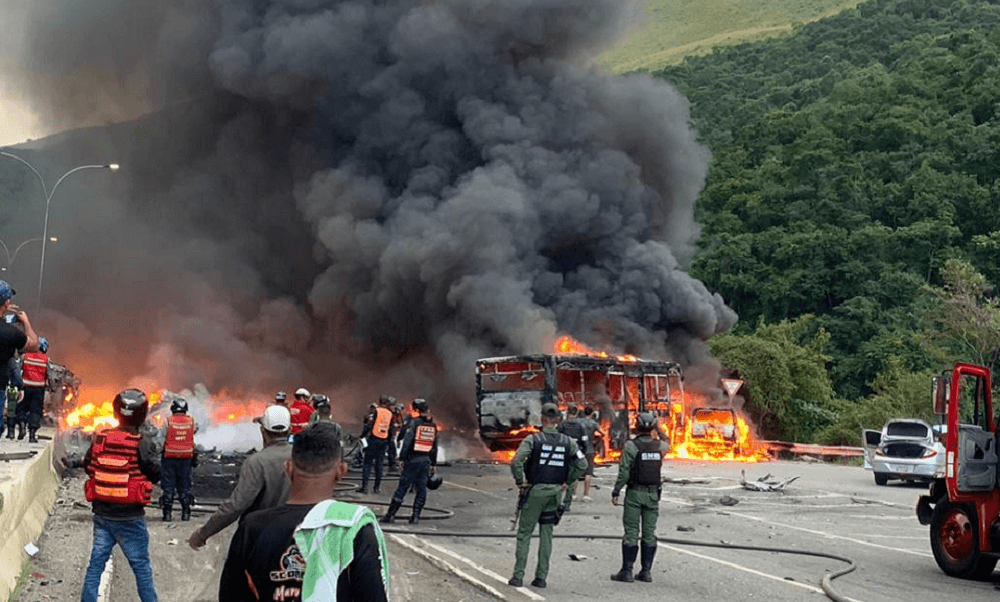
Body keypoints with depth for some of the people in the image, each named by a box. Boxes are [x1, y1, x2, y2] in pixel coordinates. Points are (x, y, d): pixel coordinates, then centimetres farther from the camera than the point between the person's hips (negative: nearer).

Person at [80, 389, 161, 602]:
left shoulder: (100, 439, -2)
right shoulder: (143, 443, -15)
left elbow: (87, 467, 7)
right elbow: (155, 475, -11)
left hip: (102, 514, 4)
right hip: (130, 518, -3)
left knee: (96, 564, 12)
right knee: (141, 566, 8)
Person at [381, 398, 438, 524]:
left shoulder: (415, 422, -7)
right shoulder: (433, 425, 9)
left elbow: (407, 441, -13)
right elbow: (435, 446, 13)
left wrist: (402, 457, -8)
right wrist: (433, 464, 19)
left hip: (413, 460, -4)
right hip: (426, 461, 4)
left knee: (402, 487, -1)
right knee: (421, 488, 9)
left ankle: (390, 514, 2)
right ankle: (416, 516, 7)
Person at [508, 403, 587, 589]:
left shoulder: (533, 439, -10)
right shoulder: (567, 442, 2)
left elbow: (516, 462, -20)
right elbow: (582, 464, 2)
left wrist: (520, 481, -6)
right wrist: (568, 481, 11)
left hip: (535, 491, -3)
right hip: (554, 493, 3)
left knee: (524, 533, 5)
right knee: (546, 535, 11)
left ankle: (518, 576, 3)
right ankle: (541, 577, 11)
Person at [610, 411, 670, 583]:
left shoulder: (630, 446, -11)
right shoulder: (660, 445, 1)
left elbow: (624, 473, -12)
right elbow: (668, 446, 28)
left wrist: (616, 492, -4)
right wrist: (660, 430, 31)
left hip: (634, 493, -3)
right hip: (653, 493, 3)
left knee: (631, 533, -1)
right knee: (649, 533, 8)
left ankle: (627, 571, 0)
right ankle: (646, 571, 11)